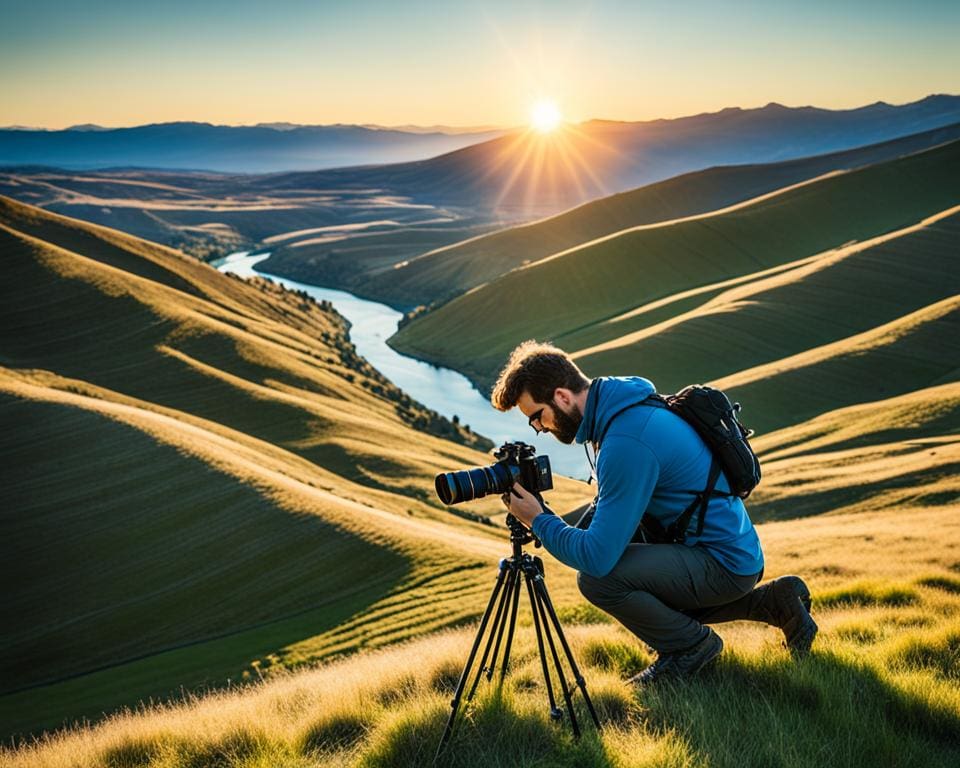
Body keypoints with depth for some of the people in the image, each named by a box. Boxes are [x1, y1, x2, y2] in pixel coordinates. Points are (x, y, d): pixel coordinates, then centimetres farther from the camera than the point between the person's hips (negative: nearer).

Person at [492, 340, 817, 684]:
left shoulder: (627, 444, -27)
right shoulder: (622, 404, 4)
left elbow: (597, 557, -28)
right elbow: (612, 506, 19)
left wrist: (539, 520, -15)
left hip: (726, 563, -10)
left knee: (597, 578, -23)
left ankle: (692, 645, 1)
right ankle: (773, 601, 23)